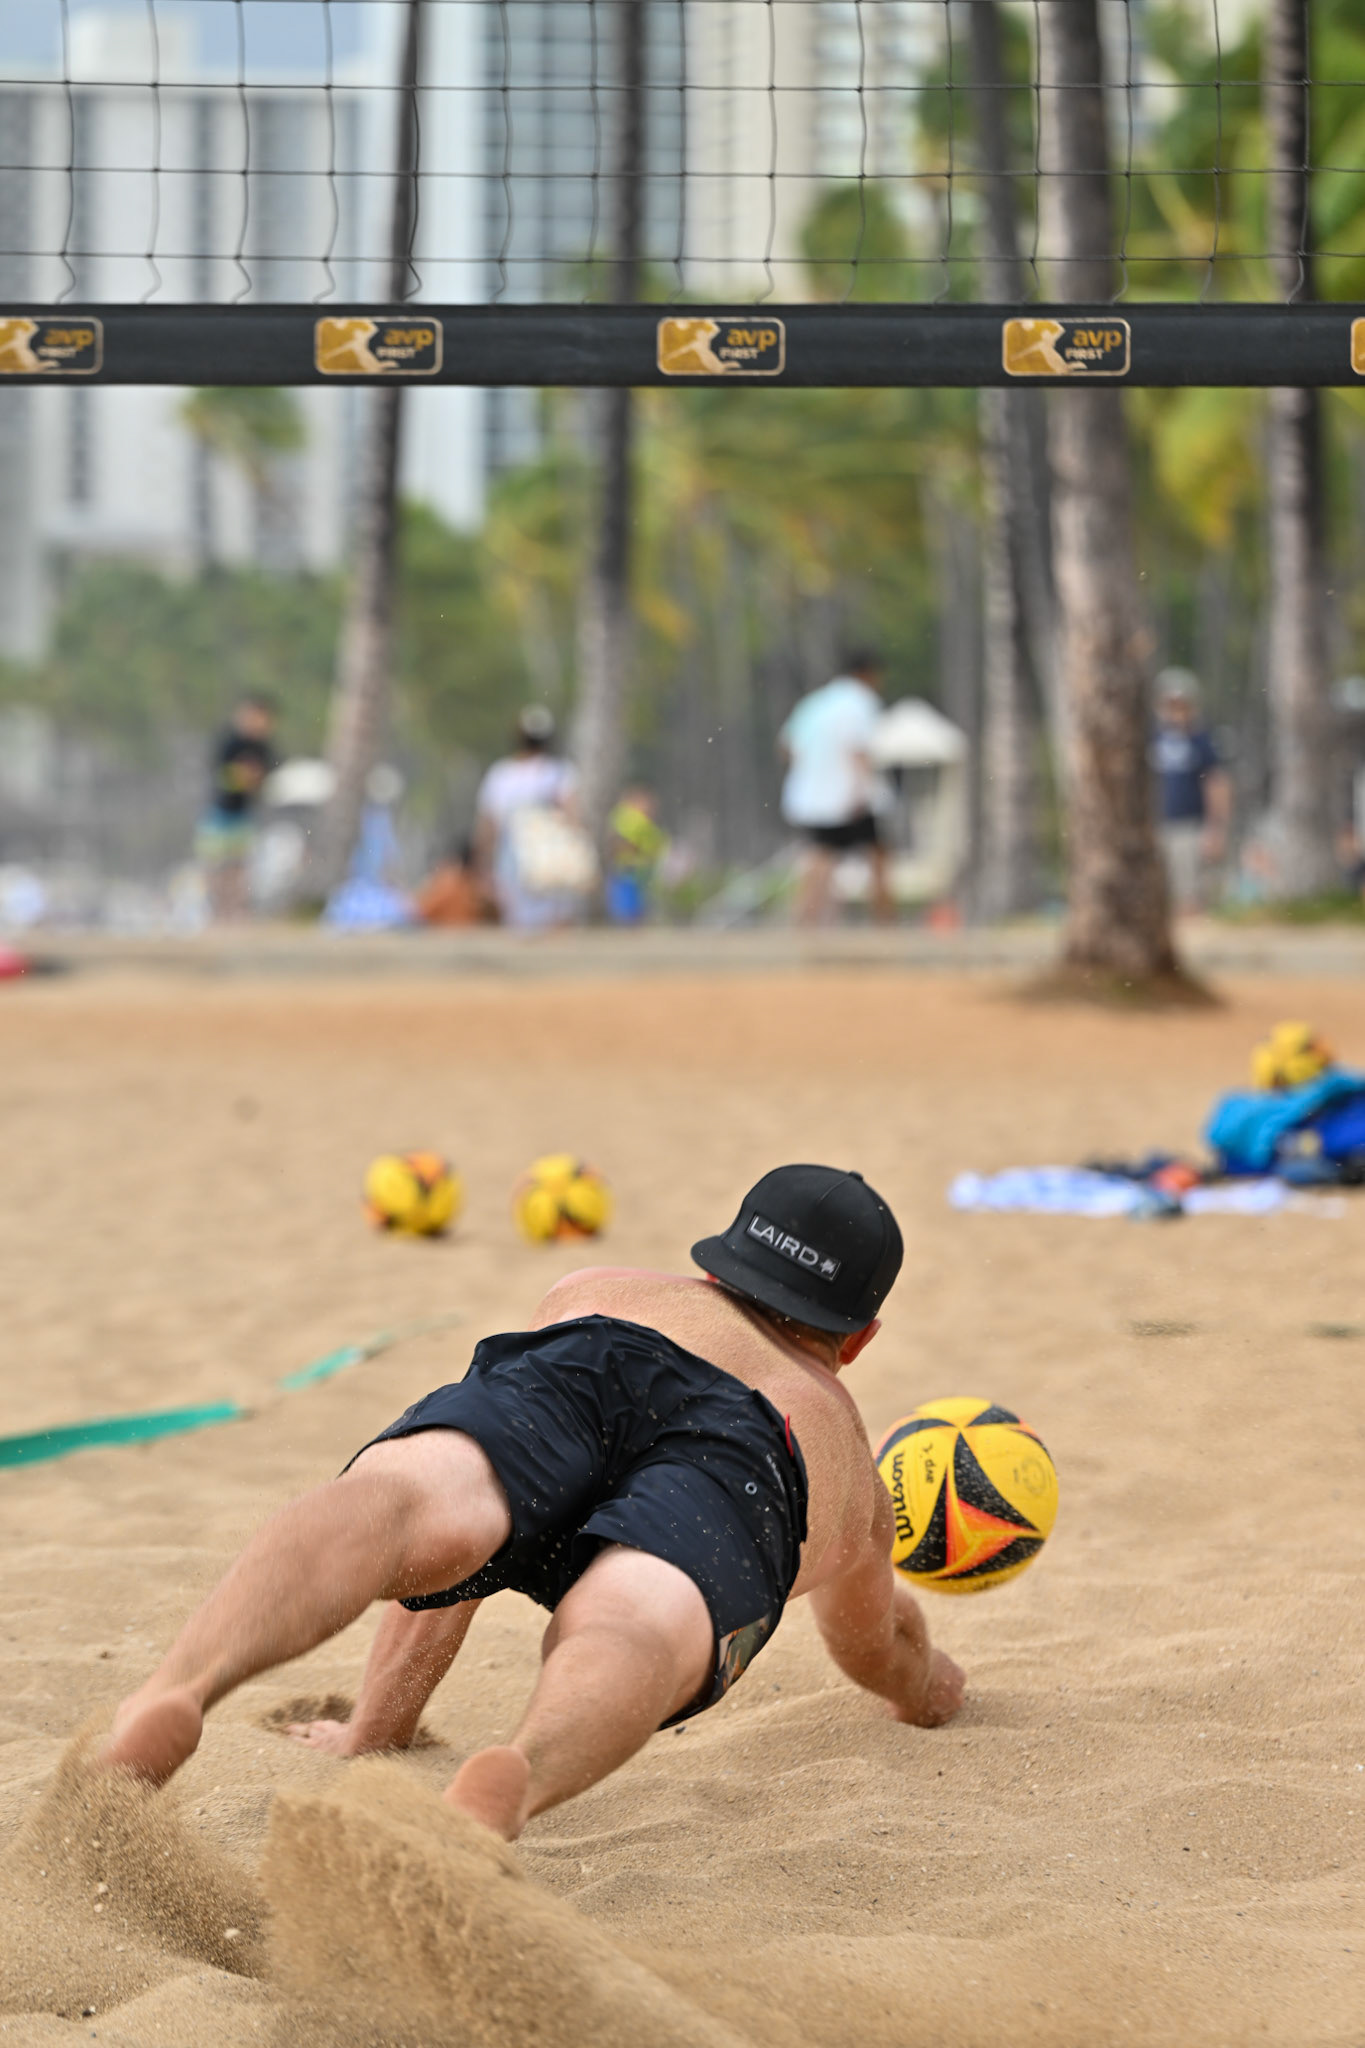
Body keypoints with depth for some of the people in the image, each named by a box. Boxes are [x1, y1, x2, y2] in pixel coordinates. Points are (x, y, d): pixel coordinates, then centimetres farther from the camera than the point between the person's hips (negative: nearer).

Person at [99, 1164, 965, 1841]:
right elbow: (880, 1647, 68)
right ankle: (513, 1783, -68)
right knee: (623, 1641, -33)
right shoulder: (855, 1474, 49)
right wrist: (928, 1680, 91)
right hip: (753, 1474, 0)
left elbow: (471, 1516, 53)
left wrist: (377, 1723, 59)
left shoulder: (595, 1292, 50)